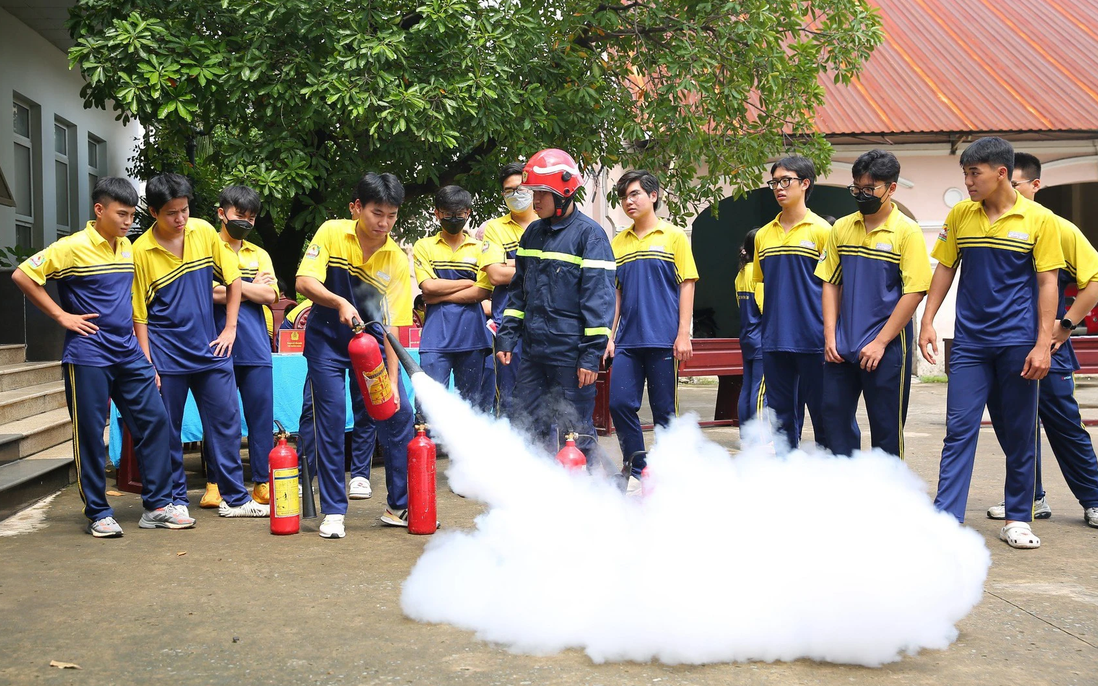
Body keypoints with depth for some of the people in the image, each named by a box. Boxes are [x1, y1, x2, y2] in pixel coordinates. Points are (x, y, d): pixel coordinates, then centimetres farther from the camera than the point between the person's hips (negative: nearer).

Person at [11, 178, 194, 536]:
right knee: (90, 435, 1)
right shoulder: (73, 248, -9)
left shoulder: (127, 247, 11)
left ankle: (156, 506, 11)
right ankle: (98, 514, 11)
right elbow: (22, 275, -11)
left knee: (154, 420, 3)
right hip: (88, 356, -6)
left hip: (129, 354, 6)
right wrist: (61, 315, -11)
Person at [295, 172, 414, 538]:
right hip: (327, 343, -1)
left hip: (372, 342, 2)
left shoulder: (398, 260, -12)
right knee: (331, 421, -5)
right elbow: (305, 281, -19)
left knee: (398, 413, -5)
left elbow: (393, 326, -14)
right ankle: (333, 511, 7)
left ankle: (400, 506, 9)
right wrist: (340, 303, -38)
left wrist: (393, 380, -22)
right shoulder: (332, 233, -12)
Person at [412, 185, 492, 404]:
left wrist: (440, 297, -7)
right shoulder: (424, 246, 10)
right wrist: (470, 282, -3)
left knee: (470, 401, 7)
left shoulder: (480, 248, 9)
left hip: (472, 336, 1)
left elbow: (482, 292, -3)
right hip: (436, 336, -1)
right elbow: (428, 287, -4)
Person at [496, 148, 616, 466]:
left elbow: (599, 297, -12)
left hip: (570, 354, -7)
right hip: (533, 353, 7)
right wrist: (507, 337, 12)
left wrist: (592, 354, -16)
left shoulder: (589, 234, -8)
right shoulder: (533, 233, 13)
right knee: (527, 428, 11)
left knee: (577, 432, 2)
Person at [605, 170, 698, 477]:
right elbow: (615, 292, 15)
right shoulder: (617, 242, 13)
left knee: (664, 410, 1)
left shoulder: (674, 236, 3)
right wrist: (609, 336, 9)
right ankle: (638, 470, 12)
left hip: (663, 340, -4)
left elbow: (686, 286, -1)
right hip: (627, 340, 4)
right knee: (620, 403, -2)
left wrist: (683, 334, -8)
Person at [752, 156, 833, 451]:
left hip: (811, 338, -5)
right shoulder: (763, 235, 12)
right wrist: (768, 329, 13)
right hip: (774, 341, 5)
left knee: (822, 412, 1)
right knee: (782, 415, 10)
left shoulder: (821, 230, -2)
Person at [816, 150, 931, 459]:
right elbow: (830, 283, 10)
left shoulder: (907, 232, -6)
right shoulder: (842, 228, 7)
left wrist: (880, 342, -14)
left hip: (886, 349, -4)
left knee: (886, 427, 4)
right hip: (841, 348, 5)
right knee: (835, 418, 7)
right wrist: (830, 335, 0)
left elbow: (914, 292, -11)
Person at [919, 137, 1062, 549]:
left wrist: (1043, 344, -9)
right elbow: (945, 268, 12)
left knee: (1019, 434, 7)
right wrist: (927, 321, 4)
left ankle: (1018, 519, 19)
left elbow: (1047, 283, -3)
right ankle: (945, 518, -2)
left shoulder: (1039, 220, -3)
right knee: (959, 429, -3)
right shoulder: (959, 215, 4)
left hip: (1017, 343, -2)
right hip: (970, 341, 2)